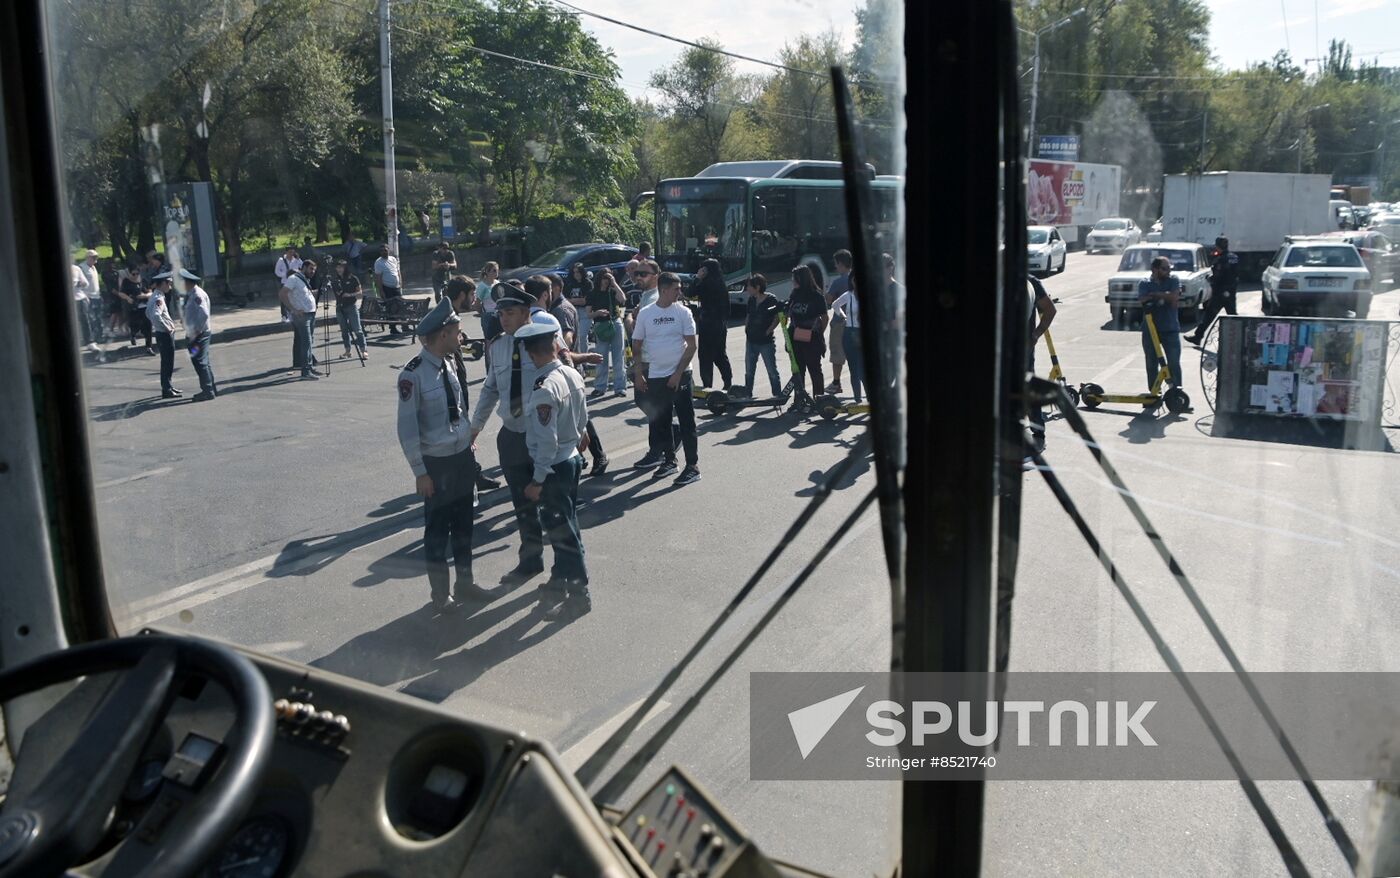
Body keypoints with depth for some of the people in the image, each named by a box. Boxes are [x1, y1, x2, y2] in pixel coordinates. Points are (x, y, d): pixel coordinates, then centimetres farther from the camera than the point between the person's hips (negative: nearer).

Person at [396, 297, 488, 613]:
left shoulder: (448, 364, 3)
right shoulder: (413, 375, -20)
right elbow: (407, 429, -17)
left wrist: (470, 442, 13)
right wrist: (420, 472, -14)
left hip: (463, 456, 7)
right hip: (436, 462, -7)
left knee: (463, 524, 18)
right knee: (438, 528, 8)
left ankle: (465, 582, 34)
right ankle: (440, 593, 24)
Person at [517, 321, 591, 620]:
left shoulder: (544, 389, -26)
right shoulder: (573, 374, -2)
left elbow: (547, 440, -25)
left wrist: (537, 480, -17)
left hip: (554, 466, -9)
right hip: (572, 458, 9)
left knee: (562, 531, 4)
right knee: (563, 526, 22)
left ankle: (578, 594, 15)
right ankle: (560, 581, 38)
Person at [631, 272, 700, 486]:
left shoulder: (683, 312, -2)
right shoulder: (645, 314, 2)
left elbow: (692, 345, -4)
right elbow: (637, 345, 8)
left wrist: (678, 373, -10)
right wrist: (638, 374, 2)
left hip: (679, 375, -2)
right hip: (655, 377, 3)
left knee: (686, 422, -2)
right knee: (660, 422, 11)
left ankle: (692, 466, 3)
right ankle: (669, 461, 25)